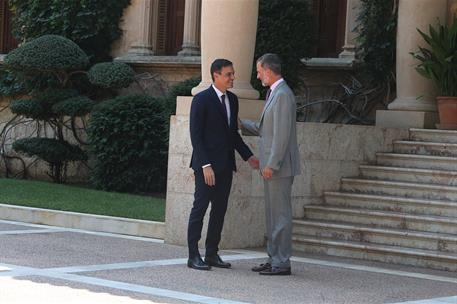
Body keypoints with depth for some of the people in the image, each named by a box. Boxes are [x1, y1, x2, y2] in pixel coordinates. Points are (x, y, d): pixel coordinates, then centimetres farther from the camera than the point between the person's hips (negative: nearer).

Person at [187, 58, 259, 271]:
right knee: (200, 208, -3)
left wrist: (248, 156, 10)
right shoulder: (202, 100, -9)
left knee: (220, 210, 9)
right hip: (207, 165, -7)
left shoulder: (232, 100, 13)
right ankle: (193, 256, 0)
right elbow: (196, 135, -13)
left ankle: (212, 254, 15)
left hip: (225, 166, 7)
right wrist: (205, 165, -19)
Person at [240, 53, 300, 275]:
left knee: (280, 214, -6)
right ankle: (274, 259, 18)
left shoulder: (283, 95, -16)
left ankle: (282, 263, -3)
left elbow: (282, 134, -21)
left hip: (279, 166, -10)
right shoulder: (274, 93, 17)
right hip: (271, 166, 10)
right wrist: (242, 124, 27)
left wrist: (271, 165, -22)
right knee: (272, 214, 13)